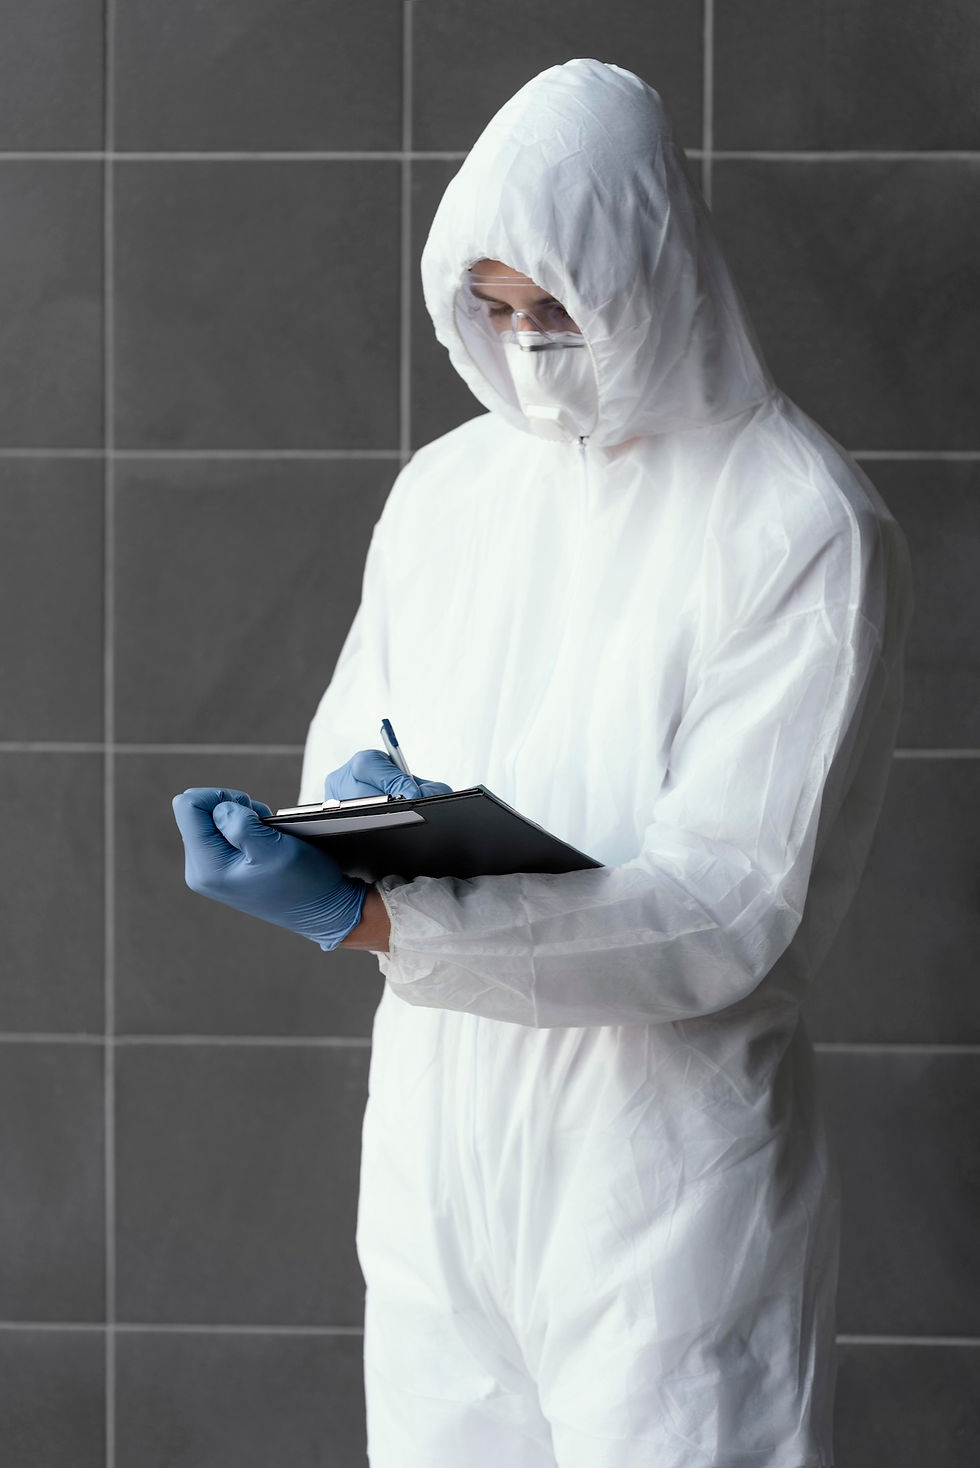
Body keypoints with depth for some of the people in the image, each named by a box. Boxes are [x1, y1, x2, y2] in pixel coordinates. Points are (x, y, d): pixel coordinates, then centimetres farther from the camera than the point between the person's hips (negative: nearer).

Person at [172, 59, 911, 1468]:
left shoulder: (806, 528, -13)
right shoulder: (445, 486, 8)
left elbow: (731, 914, -20)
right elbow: (348, 739, 19)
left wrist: (361, 916, -28)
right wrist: (360, 796, -8)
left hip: (664, 1155, -5)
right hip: (436, 1127, 5)